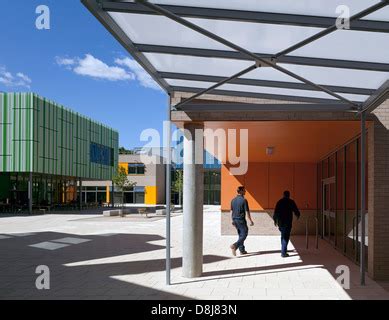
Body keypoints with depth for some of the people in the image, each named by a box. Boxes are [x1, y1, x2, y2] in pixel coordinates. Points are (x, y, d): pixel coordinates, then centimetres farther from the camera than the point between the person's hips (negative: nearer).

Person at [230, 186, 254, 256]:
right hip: (241, 220, -7)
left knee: (240, 235, 16)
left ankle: (242, 250, 18)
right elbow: (247, 212, -12)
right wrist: (251, 221, -4)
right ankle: (235, 245, -19)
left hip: (235, 219, 7)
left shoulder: (233, 200, 8)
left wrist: (233, 220, 22)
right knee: (244, 235, -2)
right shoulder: (244, 200, -13)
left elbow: (231, 211, 13)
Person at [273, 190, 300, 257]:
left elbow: (276, 212, 5)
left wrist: (275, 220, 16)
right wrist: (298, 215, 25)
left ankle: (283, 250, 27)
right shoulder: (291, 202, -3)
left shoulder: (279, 202, 6)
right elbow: (296, 210, 3)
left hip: (280, 222, 4)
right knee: (286, 237, -3)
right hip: (288, 222, -4)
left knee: (283, 236, 21)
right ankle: (283, 253, -7)